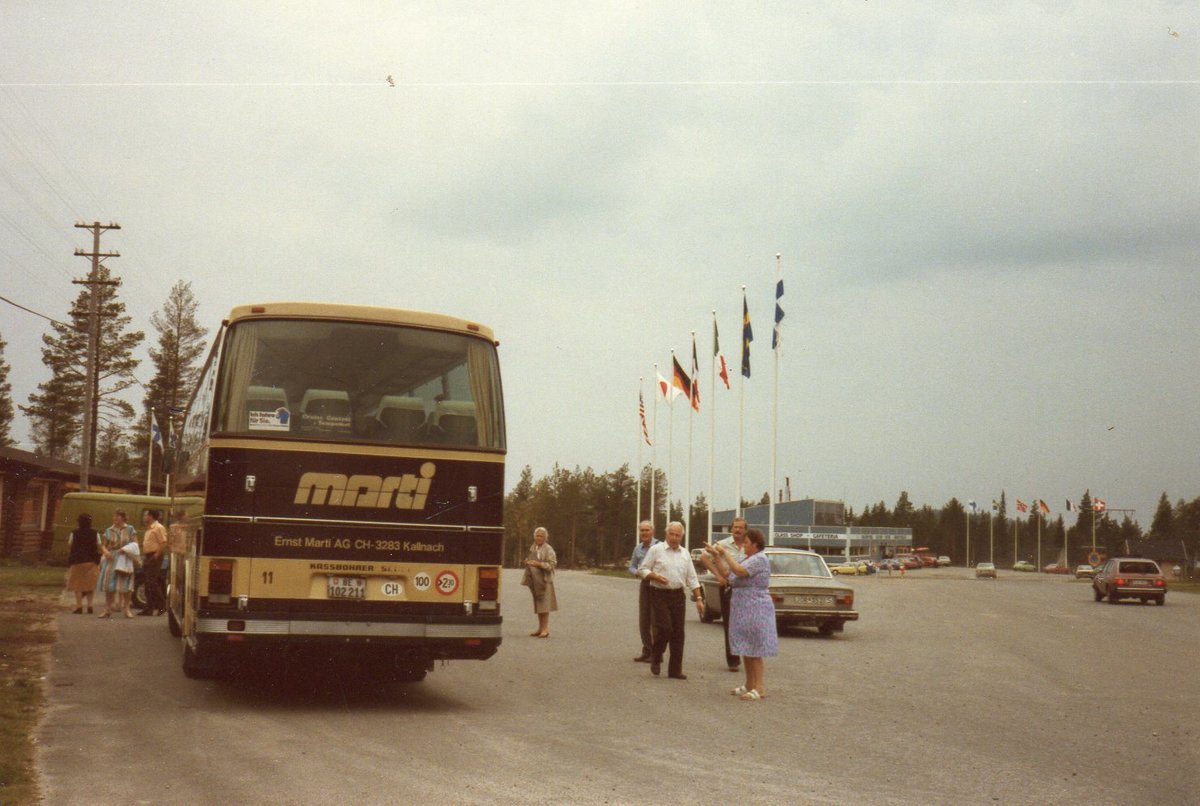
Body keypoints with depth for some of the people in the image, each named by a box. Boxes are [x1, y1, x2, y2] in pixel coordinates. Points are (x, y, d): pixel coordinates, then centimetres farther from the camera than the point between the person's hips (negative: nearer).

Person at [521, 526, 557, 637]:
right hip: (534, 579, 7)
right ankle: (540, 627, 16)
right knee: (537, 603, 10)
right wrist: (527, 562, 6)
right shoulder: (532, 548, 15)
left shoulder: (548, 549, -7)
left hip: (544, 579, -7)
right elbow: (527, 559, 29)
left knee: (544, 603, -10)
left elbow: (552, 565, -12)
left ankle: (545, 628, -9)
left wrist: (539, 564, -21)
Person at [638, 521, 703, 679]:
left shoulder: (685, 554, 12)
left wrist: (698, 598, 7)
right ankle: (655, 658, 11)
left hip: (678, 595, 5)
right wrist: (656, 577, -17)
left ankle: (675, 669, 8)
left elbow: (692, 579, 13)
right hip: (659, 595, -4)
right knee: (664, 628, -15)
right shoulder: (656, 550, -1)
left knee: (678, 633, 2)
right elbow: (642, 570, 0)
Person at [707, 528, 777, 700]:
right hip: (745, 610, 10)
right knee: (746, 649, 13)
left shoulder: (759, 559, -14)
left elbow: (738, 571, -26)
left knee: (753, 651, -9)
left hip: (755, 611, -10)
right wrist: (717, 555, 10)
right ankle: (749, 685, 20)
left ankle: (759, 688, -7)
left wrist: (726, 553, -18)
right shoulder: (749, 559, 17)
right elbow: (727, 572, 17)